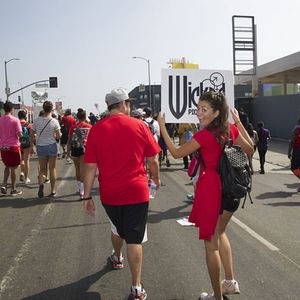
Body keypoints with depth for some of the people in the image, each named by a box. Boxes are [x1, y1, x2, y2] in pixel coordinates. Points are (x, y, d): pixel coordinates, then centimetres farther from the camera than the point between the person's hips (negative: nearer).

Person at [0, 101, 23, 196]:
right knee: (14, 168, 5)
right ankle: (13, 189, 12)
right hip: (13, 146, -4)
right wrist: (19, 135, 7)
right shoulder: (15, 120, -11)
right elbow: (19, 134, -14)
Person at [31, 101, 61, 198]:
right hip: (51, 146, -1)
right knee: (52, 169, 10)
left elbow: (31, 134, 2)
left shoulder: (37, 120, -4)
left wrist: (31, 146, 13)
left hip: (40, 147, 2)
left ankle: (41, 183, -15)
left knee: (42, 168, 14)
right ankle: (53, 191, 16)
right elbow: (59, 136, -9)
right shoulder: (54, 121, -10)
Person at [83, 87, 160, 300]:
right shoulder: (139, 126, -6)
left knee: (117, 229, 28)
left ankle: (117, 258, 53)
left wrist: (87, 196, 3)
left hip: (109, 193, 2)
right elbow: (153, 159, 0)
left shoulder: (97, 129, -4)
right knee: (134, 239, 4)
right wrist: (156, 178, 19)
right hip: (136, 191, -2)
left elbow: (90, 167, -5)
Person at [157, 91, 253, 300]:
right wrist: (239, 122, 17)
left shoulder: (204, 135, -18)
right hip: (230, 188, 7)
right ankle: (230, 282, 34)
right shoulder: (231, 129, -1)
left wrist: (162, 128, -3)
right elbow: (250, 150, 14)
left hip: (210, 187, -7)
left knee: (211, 244, 7)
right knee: (220, 232, 29)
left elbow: (177, 153, -8)